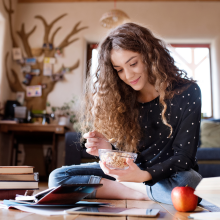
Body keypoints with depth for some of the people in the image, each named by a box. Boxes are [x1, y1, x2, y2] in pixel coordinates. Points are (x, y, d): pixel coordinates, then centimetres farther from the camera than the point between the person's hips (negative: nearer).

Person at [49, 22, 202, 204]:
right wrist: (108, 150, -23)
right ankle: (145, 193, -14)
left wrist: (144, 176, -32)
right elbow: (127, 155, 1)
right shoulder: (122, 98, -3)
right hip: (133, 170, 4)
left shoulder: (187, 93, -12)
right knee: (58, 177, -12)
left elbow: (183, 157, -15)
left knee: (184, 181, -41)